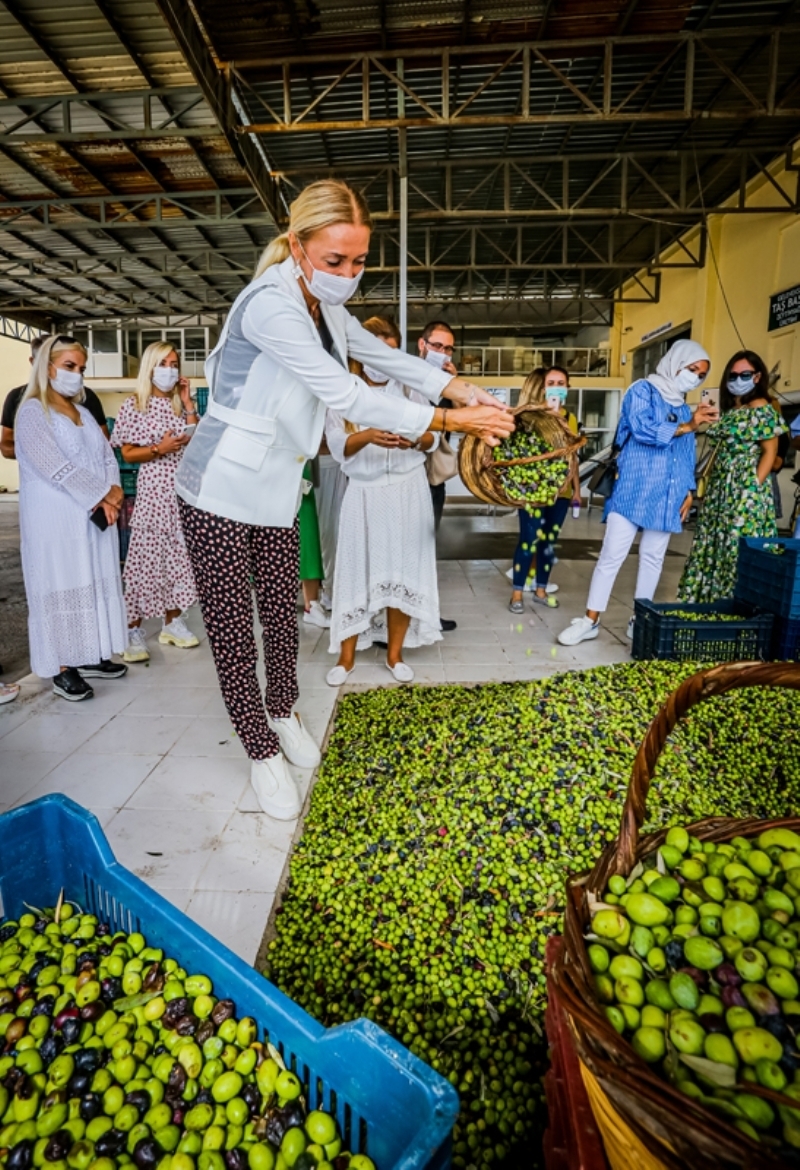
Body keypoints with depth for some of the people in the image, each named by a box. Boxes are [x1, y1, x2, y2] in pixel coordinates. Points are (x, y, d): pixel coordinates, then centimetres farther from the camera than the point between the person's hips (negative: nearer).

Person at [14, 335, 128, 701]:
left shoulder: (83, 412, 17)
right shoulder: (32, 411, -6)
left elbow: (107, 457, 9)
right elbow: (56, 468, -17)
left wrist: (109, 498, -8)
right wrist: (105, 493, -14)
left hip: (95, 515, 7)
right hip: (55, 517, -7)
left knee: (93, 583, 9)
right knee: (61, 587, -2)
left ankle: (87, 656, 19)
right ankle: (62, 667, 5)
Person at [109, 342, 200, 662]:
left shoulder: (179, 404, 12)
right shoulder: (134, 405, -1)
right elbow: (128, 454, -4)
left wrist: (189, 405, 0)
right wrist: (159, 449, -19)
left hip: (184, 488, 5)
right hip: (153, 489, -5)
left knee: (177, 553, 8)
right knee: (146, 555, -5)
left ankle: (172, 623, 17)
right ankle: (134, 629, 2)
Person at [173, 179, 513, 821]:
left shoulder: (325, 305, 6)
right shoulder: (270, 305, -22)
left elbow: (385, 355, 11)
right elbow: (346, 396, -26)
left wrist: (457, 387, -6)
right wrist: (448, 422, -23)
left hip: (277, 491, 7)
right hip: (222, 492, -7)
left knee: (283, 613, 14)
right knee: (233, 630, 0)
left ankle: (283, 712, 38)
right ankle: (262, 750, 18)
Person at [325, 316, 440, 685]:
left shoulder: (409, 387, 5)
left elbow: (433, 438, 1)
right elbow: (337, 445, -13)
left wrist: (416, 438, -21)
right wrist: (368, 436, -32)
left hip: (408, 490, 2)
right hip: (364, 493, -1)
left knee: (403, 570, 4)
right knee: (357, 571, 1)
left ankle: (395, 653, 19)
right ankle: (347, 655, 16)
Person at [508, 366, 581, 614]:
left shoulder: (570, 418, 13)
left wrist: (576, 488, 17)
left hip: (560, 490, 5)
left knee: (549, 541, 12)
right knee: (529, 540, -8)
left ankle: (541, 590, 23)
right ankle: (517, 593, 2)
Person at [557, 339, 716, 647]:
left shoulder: (684, 408, 19)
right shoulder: (643, 390, 2)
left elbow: (687, 457, 20)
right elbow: (641, 429, -15)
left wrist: (689, 490, 8)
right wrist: (687, 427, -9)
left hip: (667, 497, 6)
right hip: (633, 491, -6)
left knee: (653, 559, 8)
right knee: (611, 556, -7)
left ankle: (640, 621, 17)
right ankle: (591, 620, -1)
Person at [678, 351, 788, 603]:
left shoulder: (762, 408, -5)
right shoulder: (729, 410, 16)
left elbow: (769, 452, -9)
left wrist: (754, 487, -16)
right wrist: (713, 486, 11)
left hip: (745, 490, -8)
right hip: (721, 489, 8)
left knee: (739, 548, -7)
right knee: (714, 545, 10)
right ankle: (712, 600, 19)